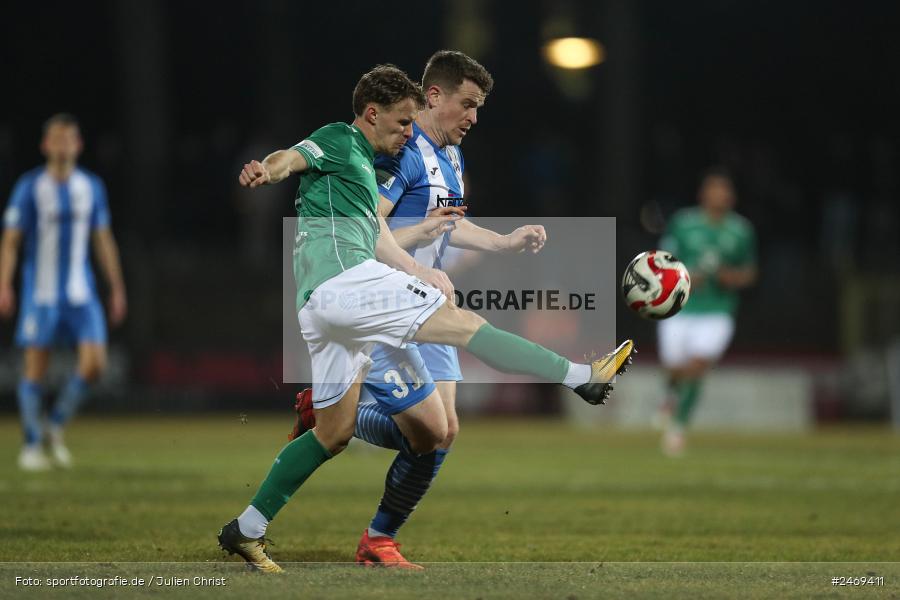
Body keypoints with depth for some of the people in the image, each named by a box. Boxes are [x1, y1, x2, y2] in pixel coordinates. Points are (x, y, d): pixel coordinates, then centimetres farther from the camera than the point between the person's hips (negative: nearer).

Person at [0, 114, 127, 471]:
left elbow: (103, 240, 15)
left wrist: (117, 288, 13)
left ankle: (56, 426, 11)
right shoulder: (29, 187, -4)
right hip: (40, 292, -3)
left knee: (94, 362, -10)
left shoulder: (91, 187, 8)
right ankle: (31, 446, 11)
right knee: (35, 369, -2)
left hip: (81, 293, 3)